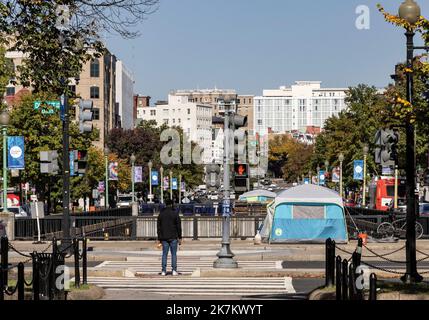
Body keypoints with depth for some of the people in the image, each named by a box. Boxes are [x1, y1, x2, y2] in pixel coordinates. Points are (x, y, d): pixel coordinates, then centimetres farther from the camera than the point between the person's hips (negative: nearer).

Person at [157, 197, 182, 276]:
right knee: (174, 254, 2)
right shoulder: (175, 213, -4)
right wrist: (180, 238, 0)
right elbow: (179, 226, -5)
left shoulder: (161, 214, 6)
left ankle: (163, 271, 1)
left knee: (164, 254, 5)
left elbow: (158, 227, 8)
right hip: (173, 237, -3)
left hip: (164, 237, 3)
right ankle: (174, 270, -1)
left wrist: (159, 239, 12)